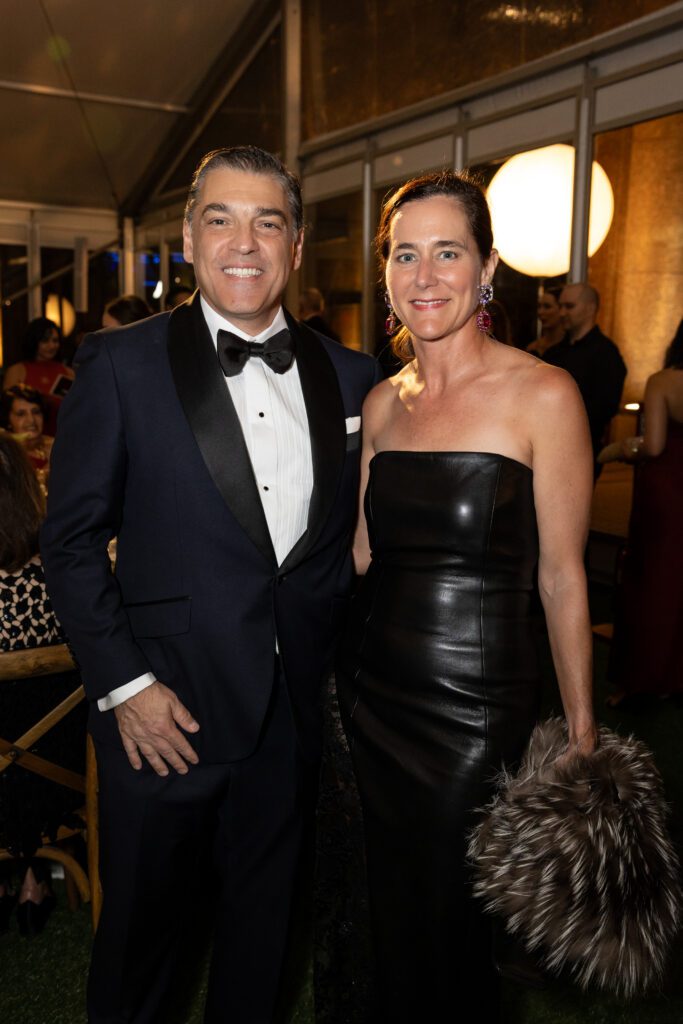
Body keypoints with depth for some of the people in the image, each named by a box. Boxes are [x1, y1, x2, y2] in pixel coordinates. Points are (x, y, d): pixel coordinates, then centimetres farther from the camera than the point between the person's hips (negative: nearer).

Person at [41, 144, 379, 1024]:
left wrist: (338, 656, 3)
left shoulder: (348, 377, 1)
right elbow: (71, 543, -7)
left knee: (262, 917, 23)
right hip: (163, 716, -3)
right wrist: (123, 685, -12)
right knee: (141, 925, 18)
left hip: (295, 712, 3)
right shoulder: (120, 366, -9)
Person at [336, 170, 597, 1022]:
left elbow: (561, 574, -8)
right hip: (371, 688, 5)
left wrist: (580, 730, -6)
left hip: (476, 704, -4)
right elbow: (360, 552, 10)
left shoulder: (542, 394, -11)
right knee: (389, 914, 21)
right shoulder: (382, 402, 5)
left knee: (447, 928, 13)